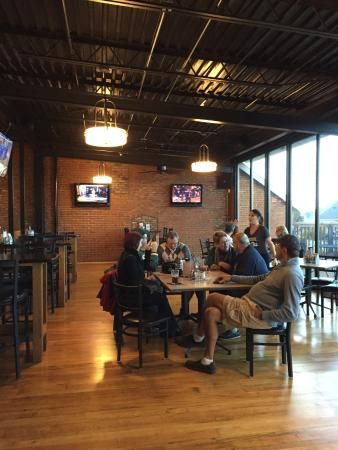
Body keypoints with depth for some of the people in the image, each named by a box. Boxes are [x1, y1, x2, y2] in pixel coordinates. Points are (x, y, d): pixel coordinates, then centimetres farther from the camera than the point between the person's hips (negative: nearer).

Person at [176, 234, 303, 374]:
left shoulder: (292, 274, -19)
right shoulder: (283, 266, 12)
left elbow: (291, 313, -24)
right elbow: (258, 279, 23)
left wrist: (262, 314, -20)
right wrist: (231, 277, 21)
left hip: (255, 313, -9)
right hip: (248, 304, 9)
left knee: (212, 298, -8)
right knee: (211, 312, 3)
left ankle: (198, 338, 12)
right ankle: (207, 362, 14)